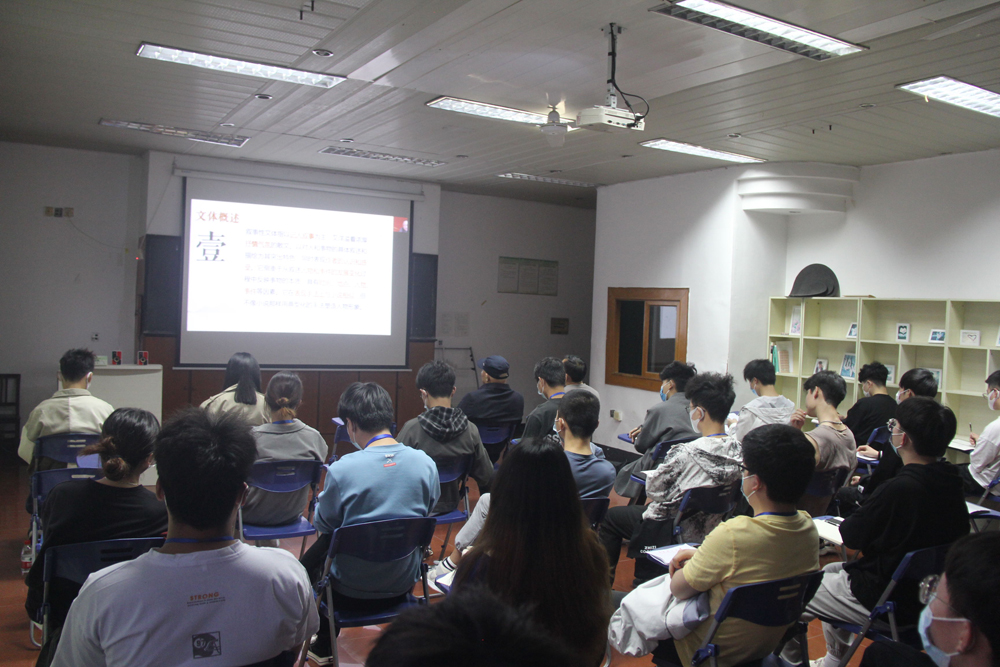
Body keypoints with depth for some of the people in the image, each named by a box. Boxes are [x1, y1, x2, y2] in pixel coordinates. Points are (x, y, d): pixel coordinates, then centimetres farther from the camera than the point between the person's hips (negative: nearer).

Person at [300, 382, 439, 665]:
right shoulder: (426, 464, -12)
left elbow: (323, 524, -7)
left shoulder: (342, 469, -23)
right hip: (403, 587, 4)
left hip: (351, 593, -4)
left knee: (310, 559, 26)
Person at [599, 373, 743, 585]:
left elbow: (653, 489, -17)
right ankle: (646, 578, 42)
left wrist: (649, 474, 3)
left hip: (674, 533, -7)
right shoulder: (738, 452, -11)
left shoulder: (685, 453, -31)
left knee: (611, 516, 15)